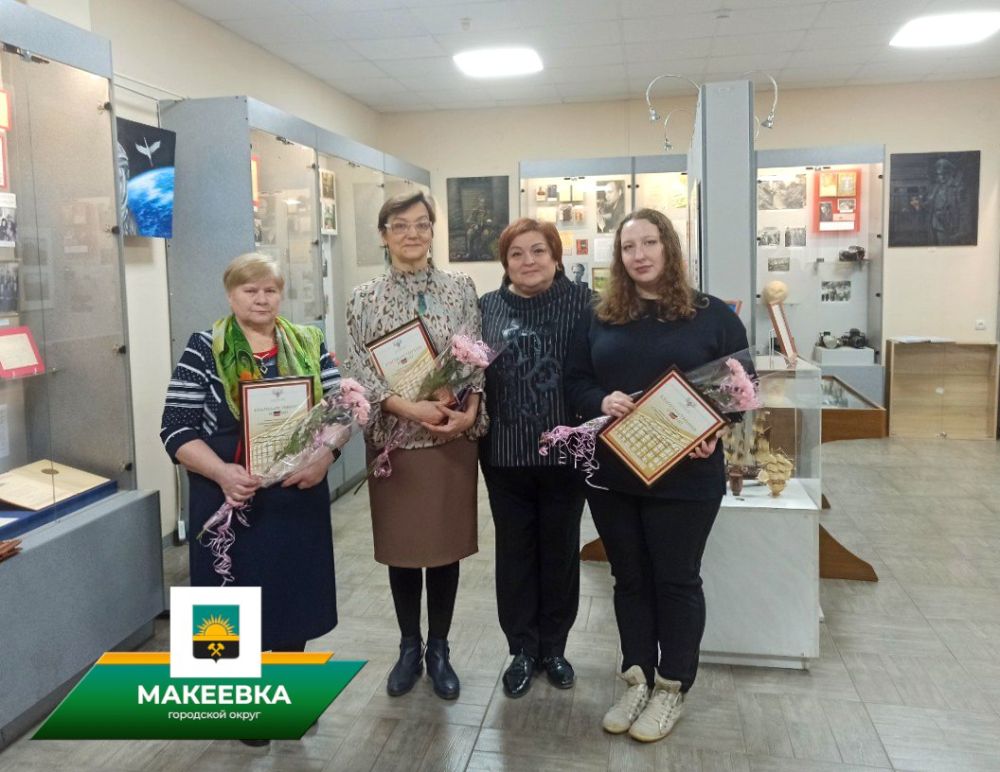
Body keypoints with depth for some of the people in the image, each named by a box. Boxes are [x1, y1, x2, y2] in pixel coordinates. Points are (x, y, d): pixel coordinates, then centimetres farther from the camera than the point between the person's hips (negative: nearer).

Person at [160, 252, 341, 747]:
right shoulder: (204, 350, -4)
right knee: (239, 591, 9)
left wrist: (324, 456, -15)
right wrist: (223, 473, -23)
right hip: (232, 498, -2)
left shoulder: (308, 345, 4)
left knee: (296, 587, 13)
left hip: (298, 496, 3)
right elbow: (177, 430, -8)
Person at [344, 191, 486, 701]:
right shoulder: (365, 297, 1)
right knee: (401, 545, 11)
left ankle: (439, 649, 27)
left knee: (446, 543, 9)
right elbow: (360, 371, -5)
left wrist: (468, 412, -16)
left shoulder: (460, 288, 2)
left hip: (452, 437, 0)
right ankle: (409, 648, 30)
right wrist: (409, 408, -19)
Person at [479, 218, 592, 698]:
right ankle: (522, 650, 28)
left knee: (561, 551, 12)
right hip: (506, 452, 1)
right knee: (514, 552, 11)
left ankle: (554, 647, 31)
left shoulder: (582, 302, -2)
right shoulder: (487, 308, 3)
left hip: (565, 451, -1)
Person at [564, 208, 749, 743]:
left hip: (684, 475, -3)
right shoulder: (599, 318, 7)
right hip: (611, 474, 3)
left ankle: (673, 687, 26)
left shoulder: (713, 315, -1)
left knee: (677, 579, 9)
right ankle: (636, 678, 31)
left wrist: (715, 432, -16)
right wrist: (600, 401, -15)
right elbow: (574, 381, 7)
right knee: (630, 578, 15)